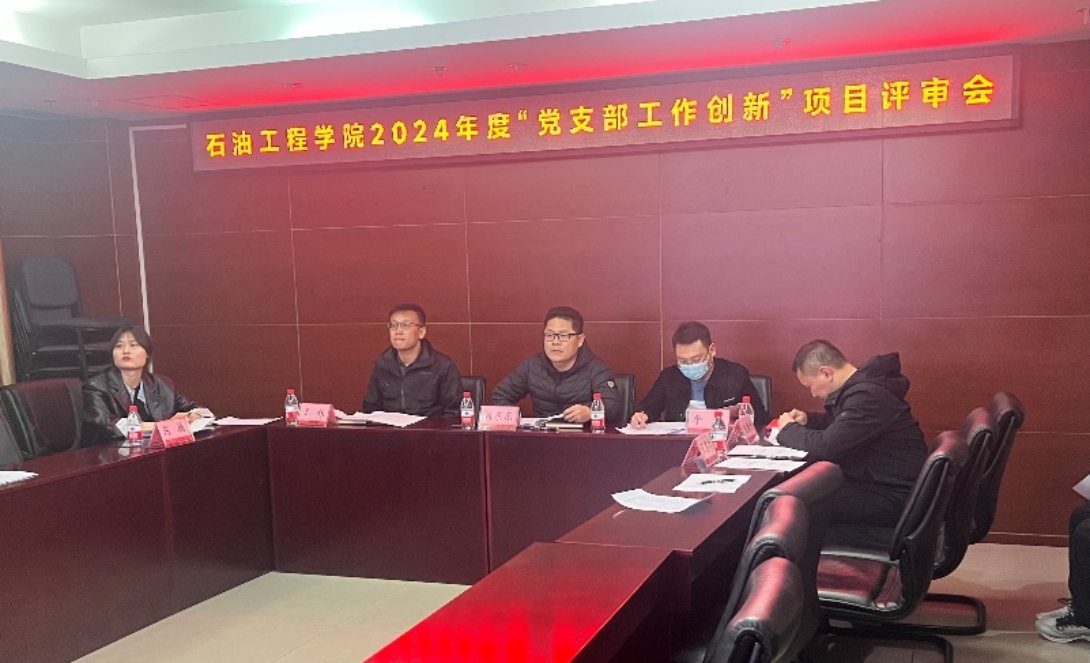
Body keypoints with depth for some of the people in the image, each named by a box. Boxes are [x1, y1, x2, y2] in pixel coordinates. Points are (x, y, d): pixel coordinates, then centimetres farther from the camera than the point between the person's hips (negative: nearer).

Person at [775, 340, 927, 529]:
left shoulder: (868, 395, -23)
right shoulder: (861, 388, 9)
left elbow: (825, 446, -28)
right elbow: (838, 424, 28)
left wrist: (789, 429, -9)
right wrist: (807, 419, 9)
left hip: (893, 497, -10)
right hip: (878, 482, 10)